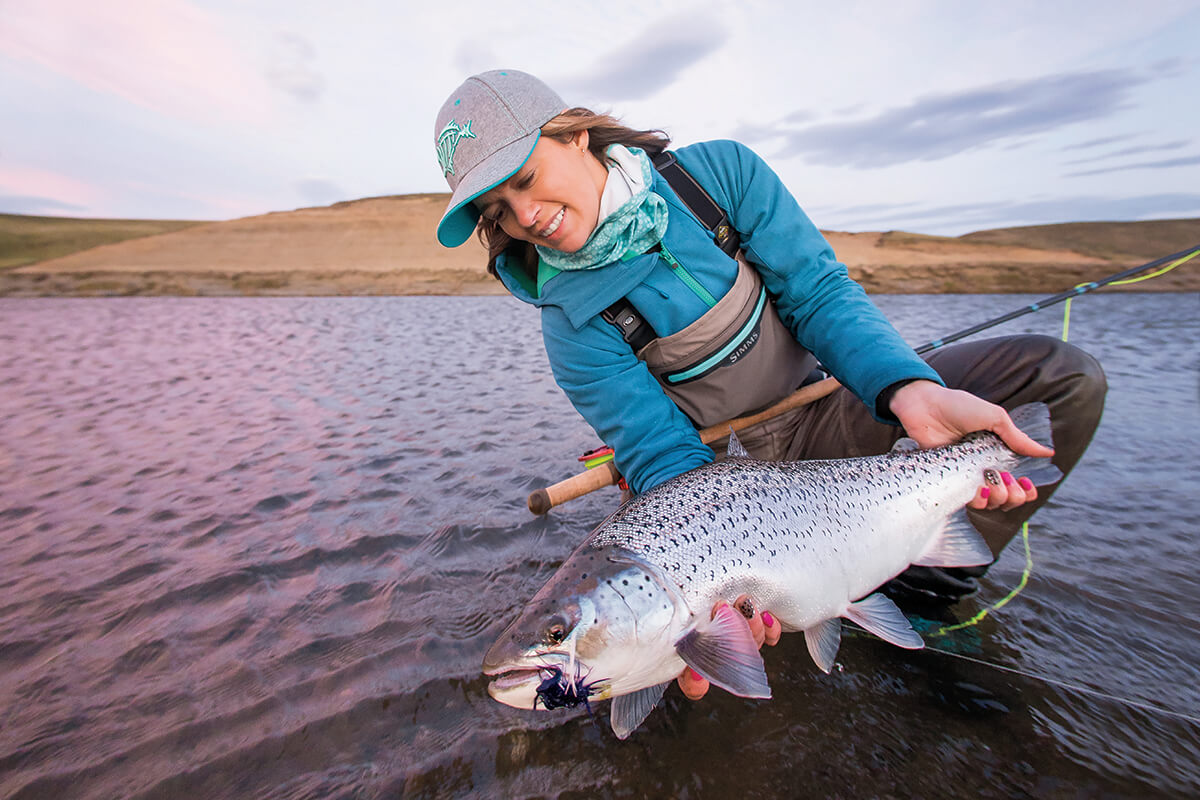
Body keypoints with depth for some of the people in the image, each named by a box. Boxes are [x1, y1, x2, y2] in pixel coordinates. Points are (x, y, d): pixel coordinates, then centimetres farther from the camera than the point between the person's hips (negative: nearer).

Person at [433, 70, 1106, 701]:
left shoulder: (719, 171, -10)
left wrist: (911, 389, -28)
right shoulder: (572, 323, -15)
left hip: (831, 409, 2)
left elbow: (818, 291, -12)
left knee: (1065, 374, -6)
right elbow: (661, 450, -21)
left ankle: (936, 574, 3)